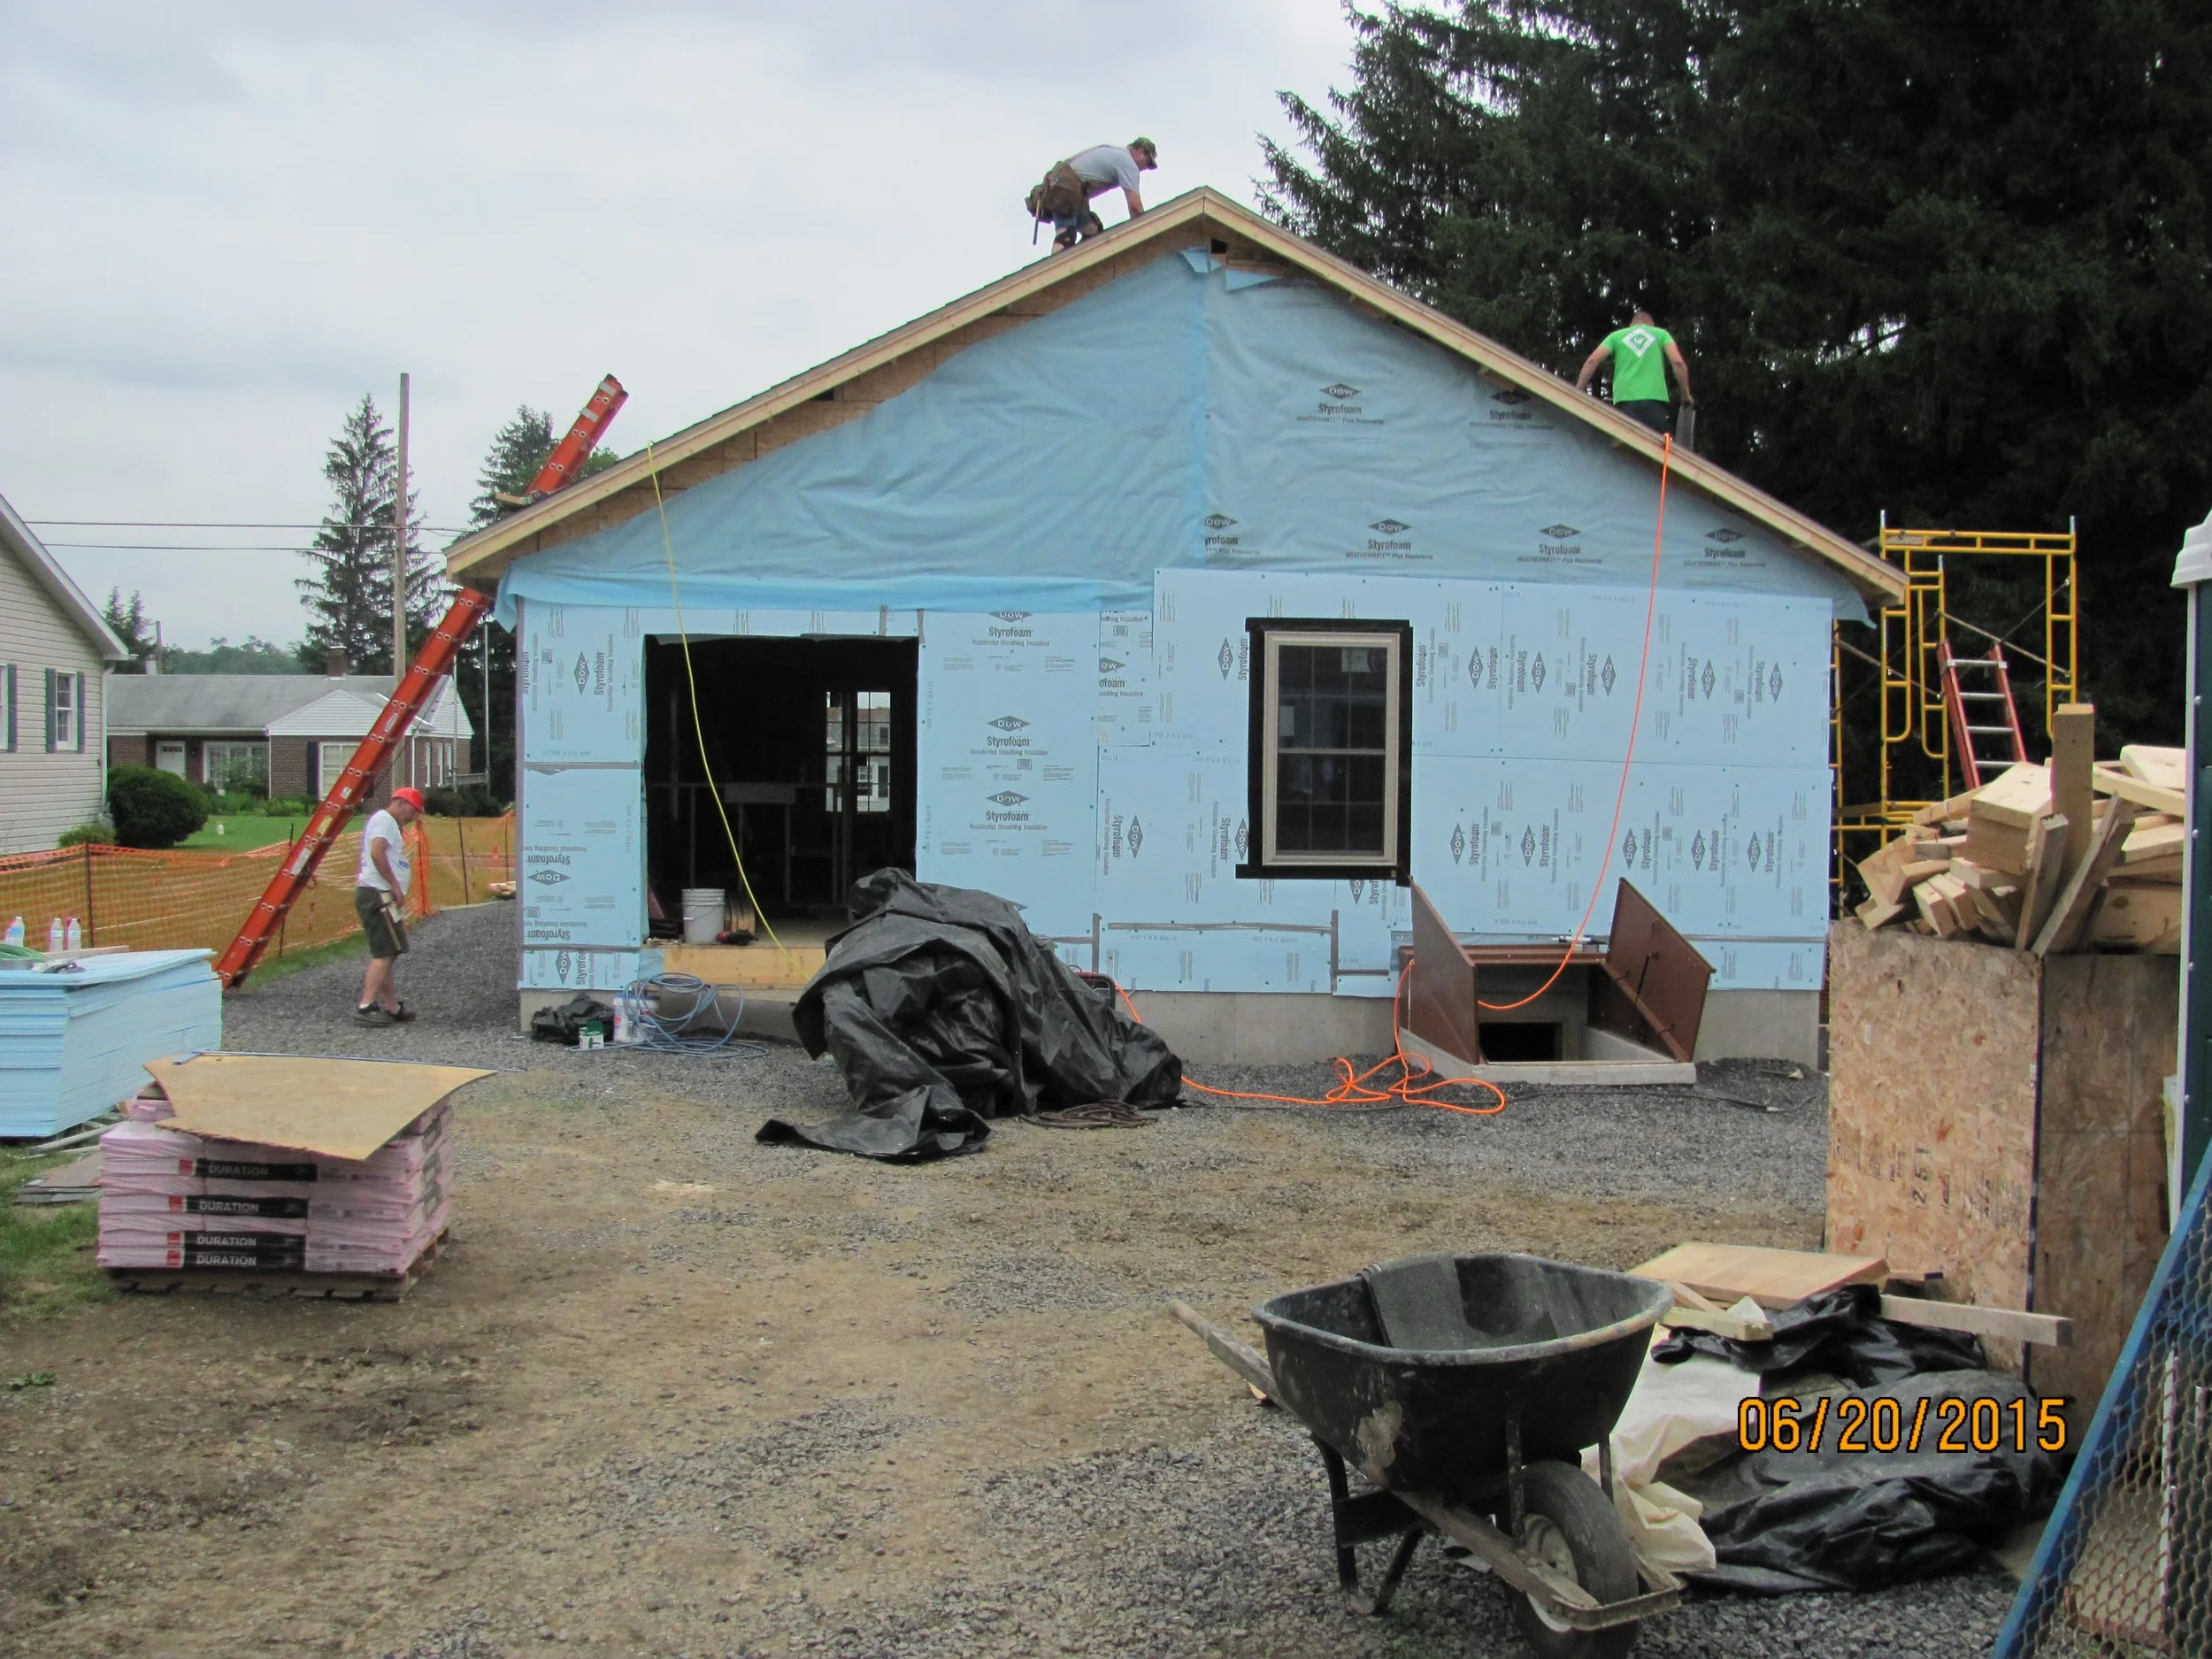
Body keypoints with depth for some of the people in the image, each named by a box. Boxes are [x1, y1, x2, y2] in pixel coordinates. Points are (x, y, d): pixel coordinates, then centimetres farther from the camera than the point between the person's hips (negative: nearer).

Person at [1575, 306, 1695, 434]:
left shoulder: (1616, 336, 20)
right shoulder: (1661, 334, 18)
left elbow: (1593, 360, 7)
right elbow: (1678, 362, 3)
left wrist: (1579, 389, 9)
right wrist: (1686, 394, 10)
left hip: (1624, 401, 1)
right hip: (1654, 401, 0)